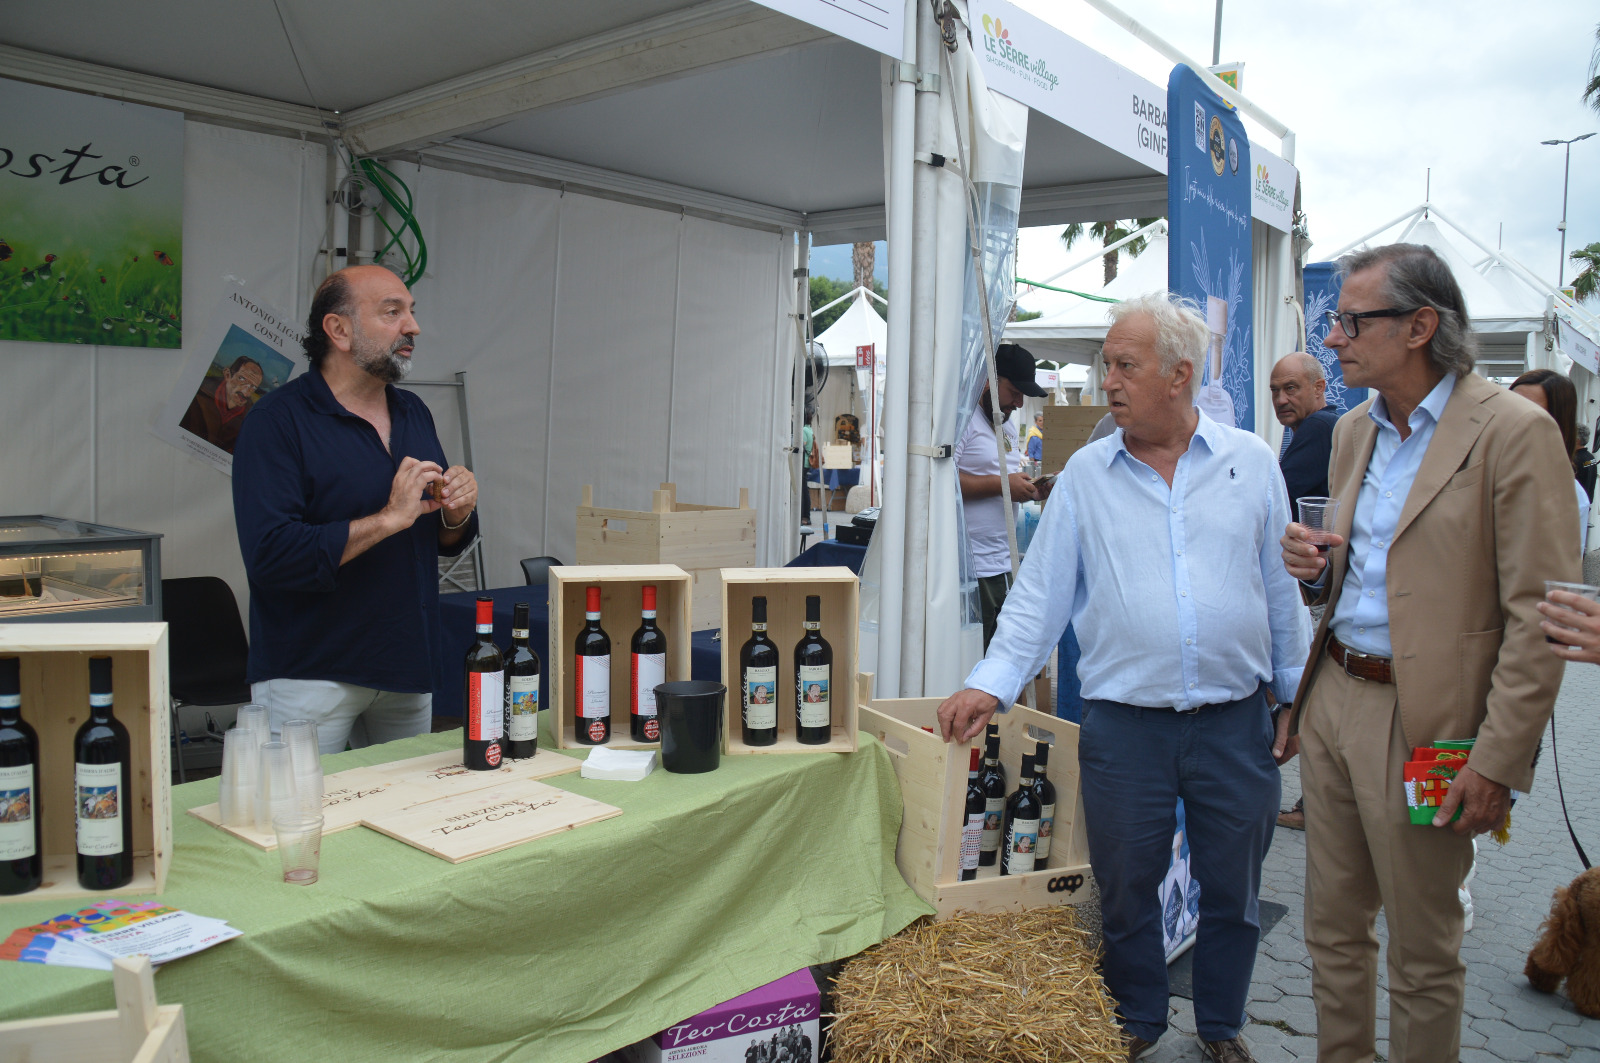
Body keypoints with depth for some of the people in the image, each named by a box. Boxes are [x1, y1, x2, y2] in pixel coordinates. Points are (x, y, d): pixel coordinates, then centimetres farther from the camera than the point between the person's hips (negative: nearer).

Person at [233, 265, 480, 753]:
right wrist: (389, 518, -24)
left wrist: (458, 514, -8)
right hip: (309, 677, -6)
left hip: (408, 671, 7)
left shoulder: (414, 414, 9)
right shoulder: (279, 419, -13)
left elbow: (446, 542, 15)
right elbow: (269, 556, -24)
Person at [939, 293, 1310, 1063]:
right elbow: (1041, 593, -1)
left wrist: (1297, 695, 7)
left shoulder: (1251, 463, 2)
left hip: (1235, 722, 1)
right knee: (1125, 889, 12)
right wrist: (992, 683, -11)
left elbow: (1284, 591, 7)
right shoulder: (1085, 474, 1)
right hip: (1123, 724, 0)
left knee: (1232, 890, 14)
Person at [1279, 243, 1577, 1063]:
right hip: (1331, 696, 7)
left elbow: (1539, 617, -15)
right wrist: (1315, 569, -1)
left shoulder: (1513, 432, -12)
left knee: (1423, 954, 9)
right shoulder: (1354, 430, 11)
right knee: (1332, 929, 17)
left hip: (1422, 720, -7)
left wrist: (1498, 761, -17)